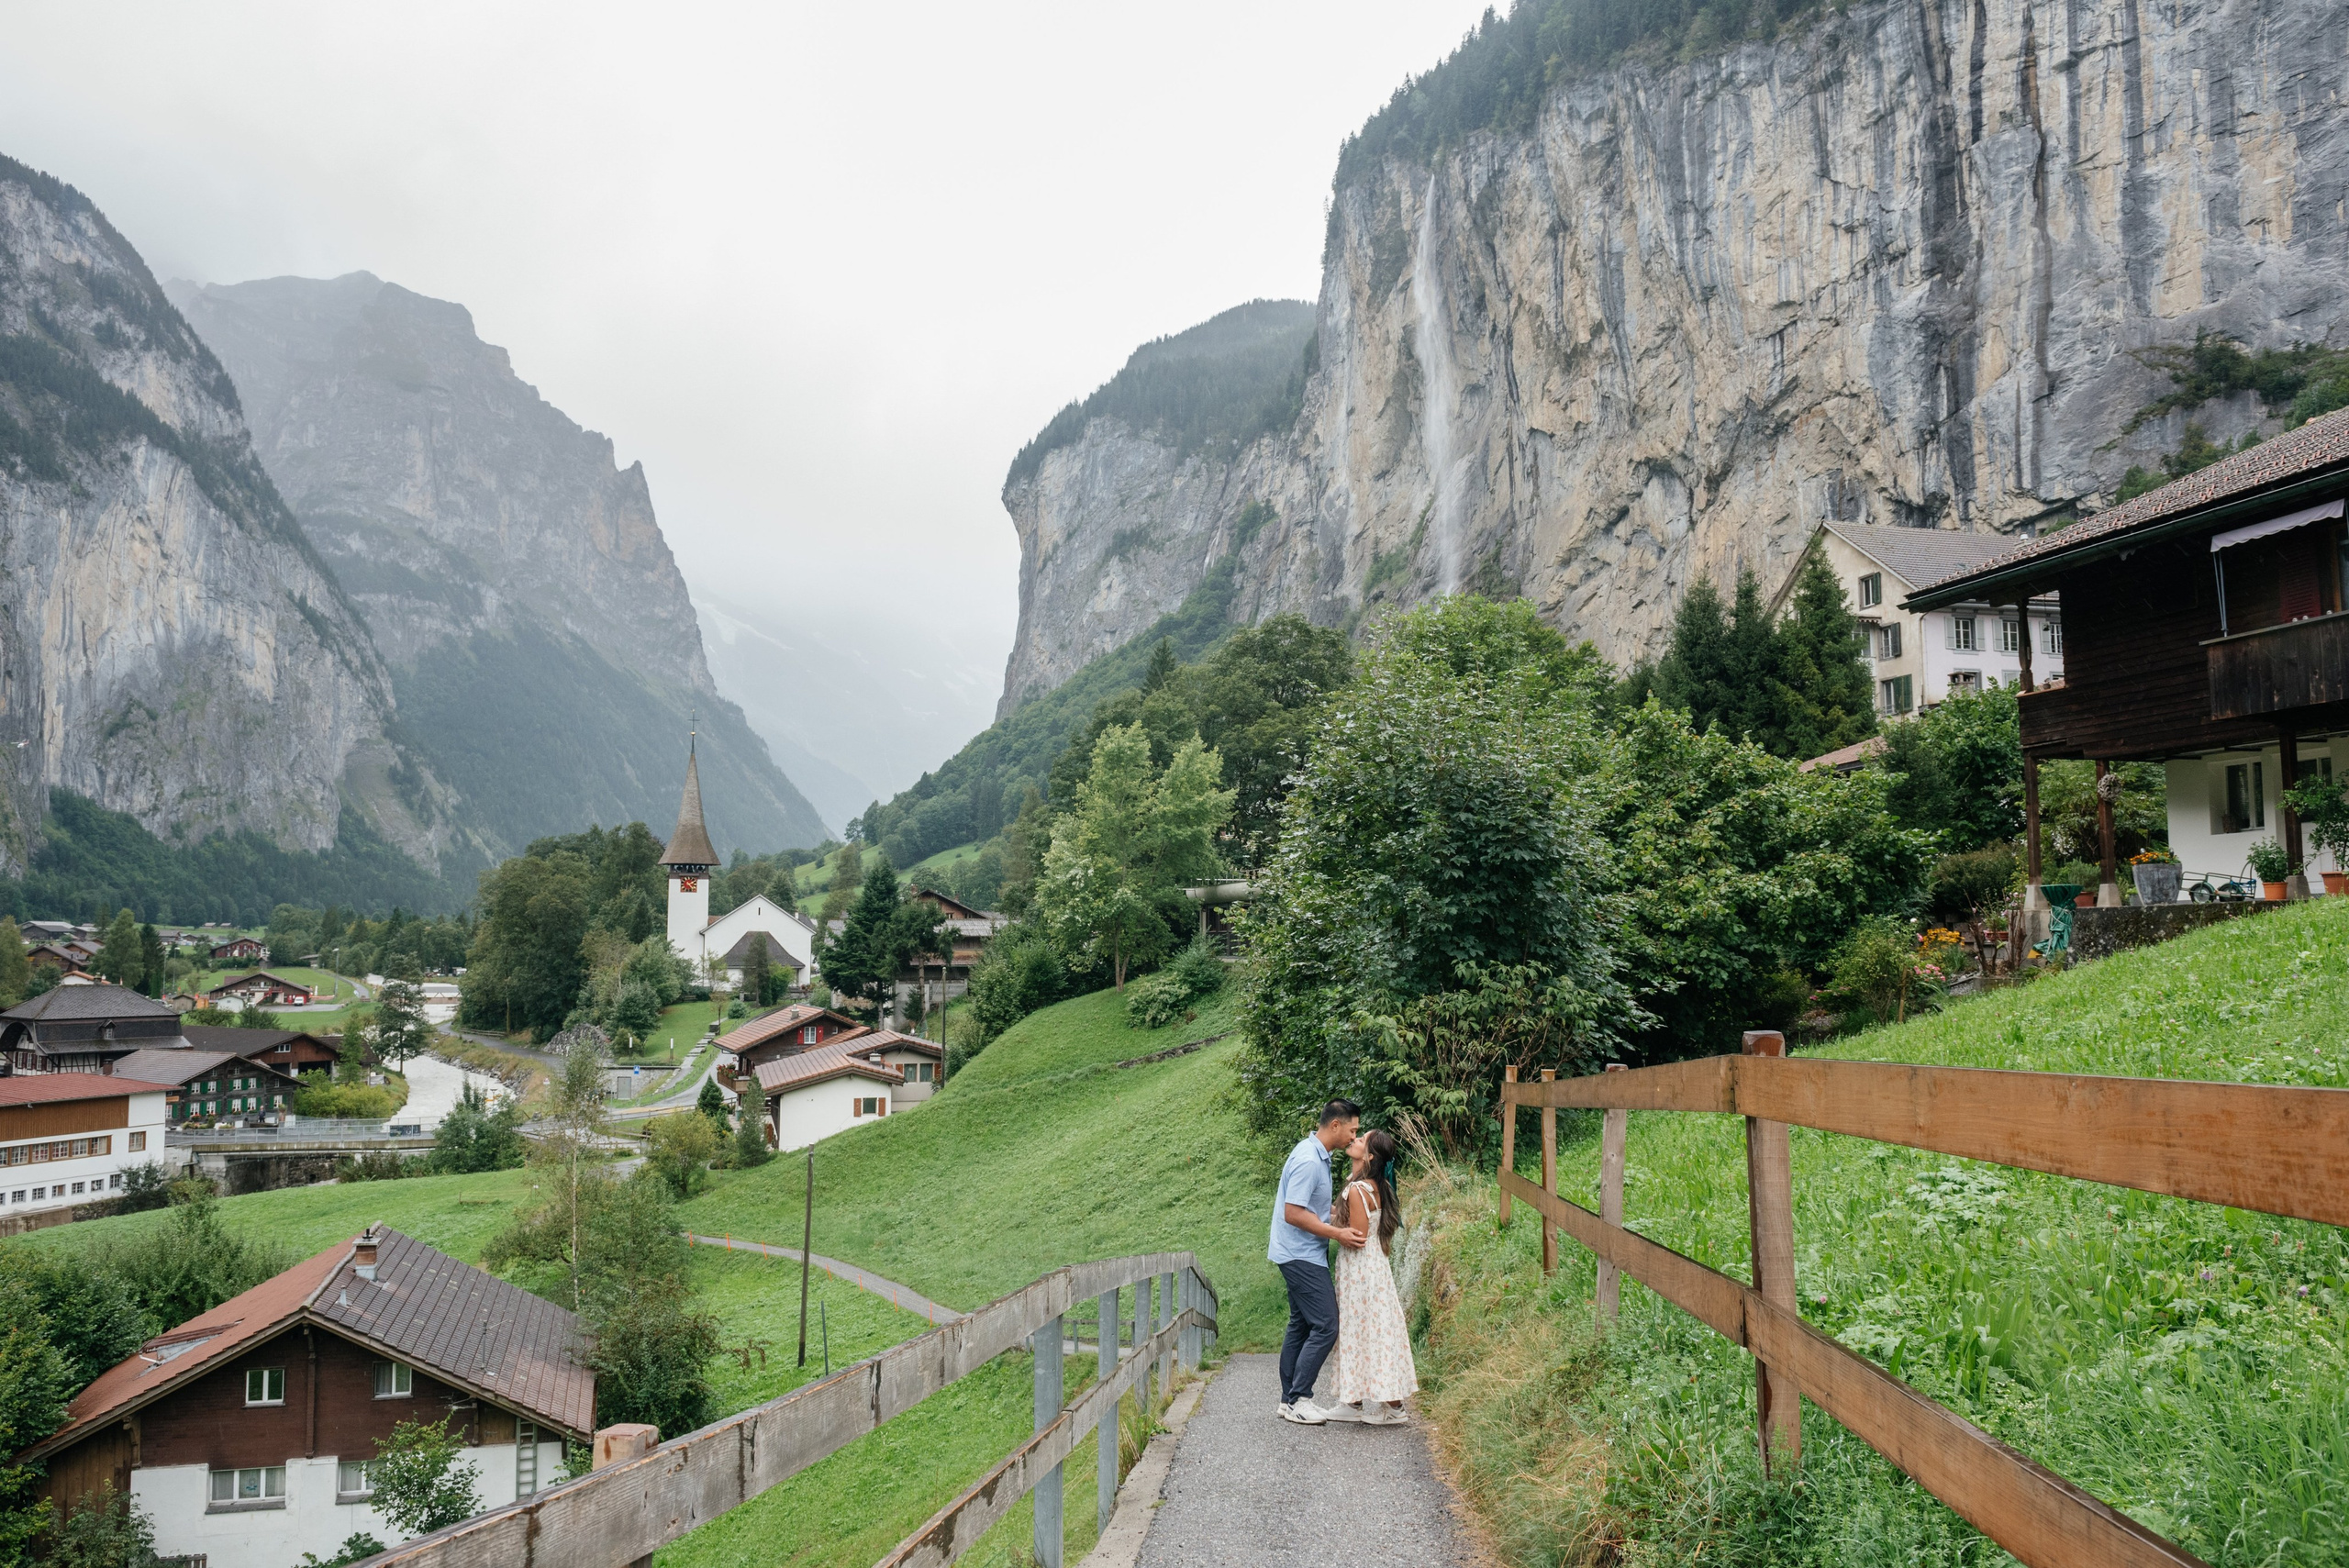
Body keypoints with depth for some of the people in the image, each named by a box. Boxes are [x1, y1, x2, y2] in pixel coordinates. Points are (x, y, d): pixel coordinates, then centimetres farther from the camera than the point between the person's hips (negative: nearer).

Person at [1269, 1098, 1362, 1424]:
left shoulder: (1317, 1154, 11)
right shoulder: (1308, 1161, -21)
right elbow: (1293, 1213, -24)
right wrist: (1338, 1233, -22)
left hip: (1302, 1255, 11)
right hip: (1302, 1256, -11)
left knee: (1302, 1325, 13)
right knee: (1326, 1326, -9)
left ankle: (1290, 1400, 18)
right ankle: (1298, 1399, -4)